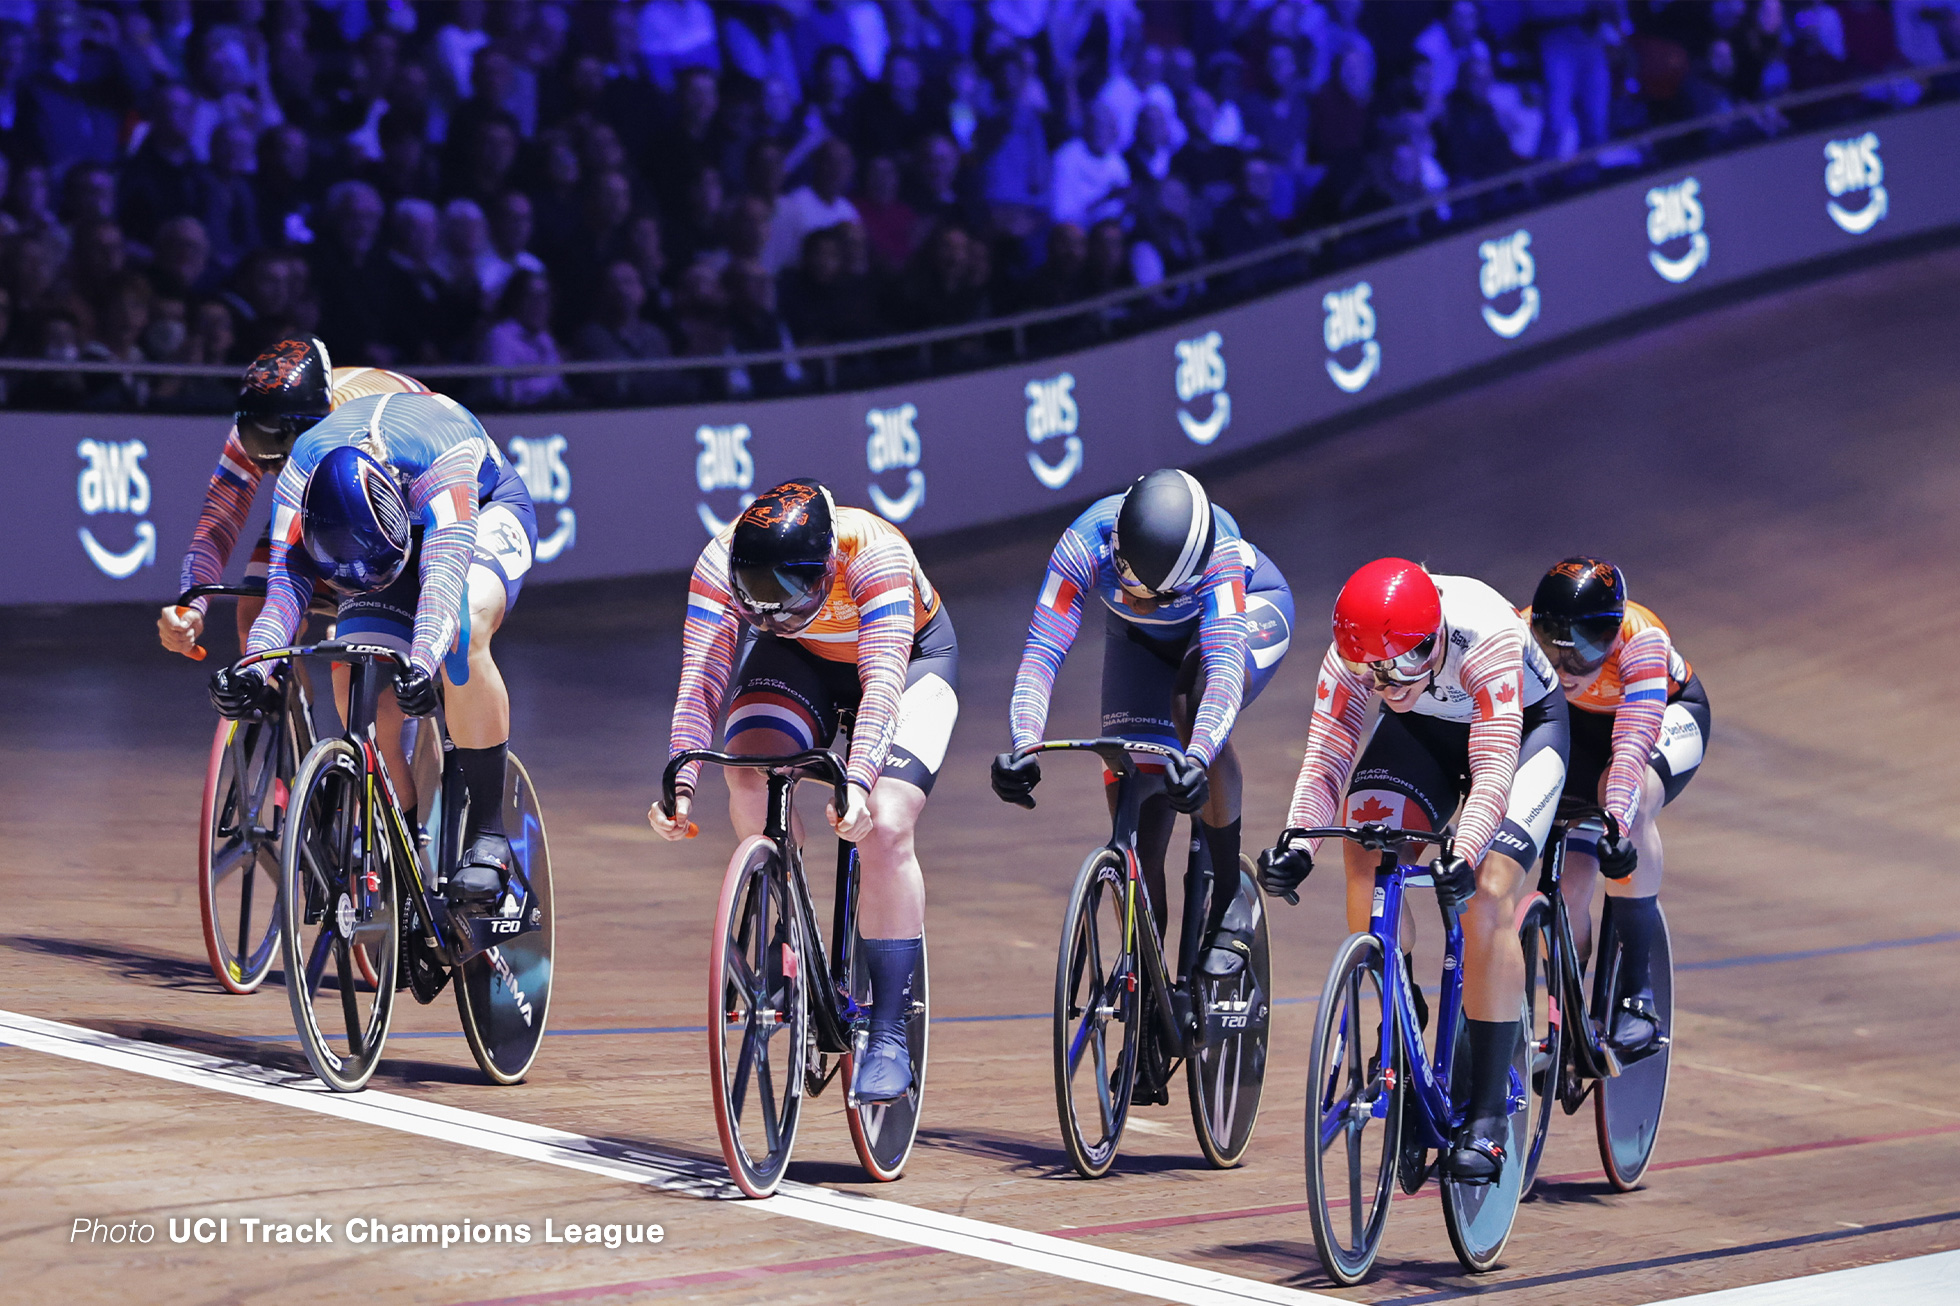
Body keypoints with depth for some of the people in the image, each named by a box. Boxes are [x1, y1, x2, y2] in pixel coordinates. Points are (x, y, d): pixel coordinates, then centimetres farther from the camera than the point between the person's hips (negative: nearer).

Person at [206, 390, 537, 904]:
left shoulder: (445, 456, -42)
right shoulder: (302, 471, -30)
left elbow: (442, 572, -51)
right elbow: (287, 582, -33)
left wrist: (421, 663, -67)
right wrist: (253, 667, -51)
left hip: (485, 510, -4)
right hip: (398, 523, 4)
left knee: (463, 631, -36)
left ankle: (488, 834, -25)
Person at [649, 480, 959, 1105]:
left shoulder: (874, 554, -39)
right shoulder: (721, 561, -30)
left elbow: (882, 681, -45)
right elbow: (701, 679, -34)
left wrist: (857, 783, -58)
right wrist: (680, 784, -48)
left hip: (912, 654, -3)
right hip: (798, 661, 3)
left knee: (883, 829, -23)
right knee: (751, 788, -26)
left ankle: (889, 1034, -13)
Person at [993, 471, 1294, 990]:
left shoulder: (1220, 548, -42)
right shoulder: (1085, 546, -37)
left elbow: (1225, 663, -52)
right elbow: (1040, 654, -41)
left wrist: (1197, 757, -68)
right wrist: (1023, 746, -58)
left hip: (1251, 611, -3)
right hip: (1142, 641, 3)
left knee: (1192, 700, -36)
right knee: (1136, 808, -9)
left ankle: (1229, 900, -21)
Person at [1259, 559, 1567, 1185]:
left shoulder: (1484, 634, -39)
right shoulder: (1352, 652, -27)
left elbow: (1494, 771, -42)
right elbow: (1324, 758, -27)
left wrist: (1464, 854, -57)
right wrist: (1295, 841, -45)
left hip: (1523, 727, -4)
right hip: (1424, 732, 4)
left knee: (1488, 895, -23)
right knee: (1367, 850, -24)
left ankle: (1488, 1111, -17)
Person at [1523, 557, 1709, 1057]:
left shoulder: (1641, 641, -39)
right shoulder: (1523, 635, -31)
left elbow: (1632, 745, -50)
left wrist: (1617, 824, -63)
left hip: (1669, 714, -3)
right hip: (1576, 724, 3)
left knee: (1629, 796, -35)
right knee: (1568, 880, -11)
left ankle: (1636, 992, -27)